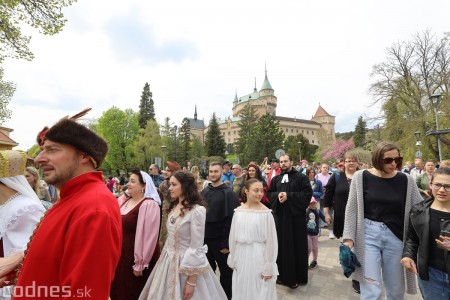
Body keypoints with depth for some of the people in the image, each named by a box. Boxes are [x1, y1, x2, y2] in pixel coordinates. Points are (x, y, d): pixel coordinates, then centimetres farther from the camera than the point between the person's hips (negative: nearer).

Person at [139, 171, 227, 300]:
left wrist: (191, 281, -17)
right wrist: (164, 256, 14)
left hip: (187, 263, -7)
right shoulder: (174, 207, 4)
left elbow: (196, 248, -19)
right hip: (168, 260, 7)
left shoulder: (197, 210, -20)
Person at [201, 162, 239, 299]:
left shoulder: (228, 193, -12)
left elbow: (231, 219, -14)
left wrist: (226, 243, -15)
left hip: (220, 239, -4)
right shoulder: (204, 191, 3)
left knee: (225, 271, 13)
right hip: (205, 238, 4)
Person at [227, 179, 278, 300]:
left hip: (259, 257, -3)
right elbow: (233, 238, 5)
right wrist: (232, 260, 9)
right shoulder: (238, 212, -4)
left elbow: (271, 241, -11)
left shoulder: (266, 213, -14)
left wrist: (269, 267, -8)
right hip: (242, 257, 4)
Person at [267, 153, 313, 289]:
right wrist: (278, 195, -11)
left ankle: (297, 276, 20)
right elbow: (269, 193, 11)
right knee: (281, 244, 7)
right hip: (280, 215, 4)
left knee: (297, 245, 5)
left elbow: (308, 193, -11)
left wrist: (289, 196, -18)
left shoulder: (301, 177, -2)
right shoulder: (276, 179, 12)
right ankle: (282, 274, 23)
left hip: (296, 215, -3)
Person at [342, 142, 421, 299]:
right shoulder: (361, 176, -6)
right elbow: (351, 209, -3)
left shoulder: (406, 180, 0)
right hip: (368, 235, -2)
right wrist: (349, 237, -6)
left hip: (395, 237, 3)